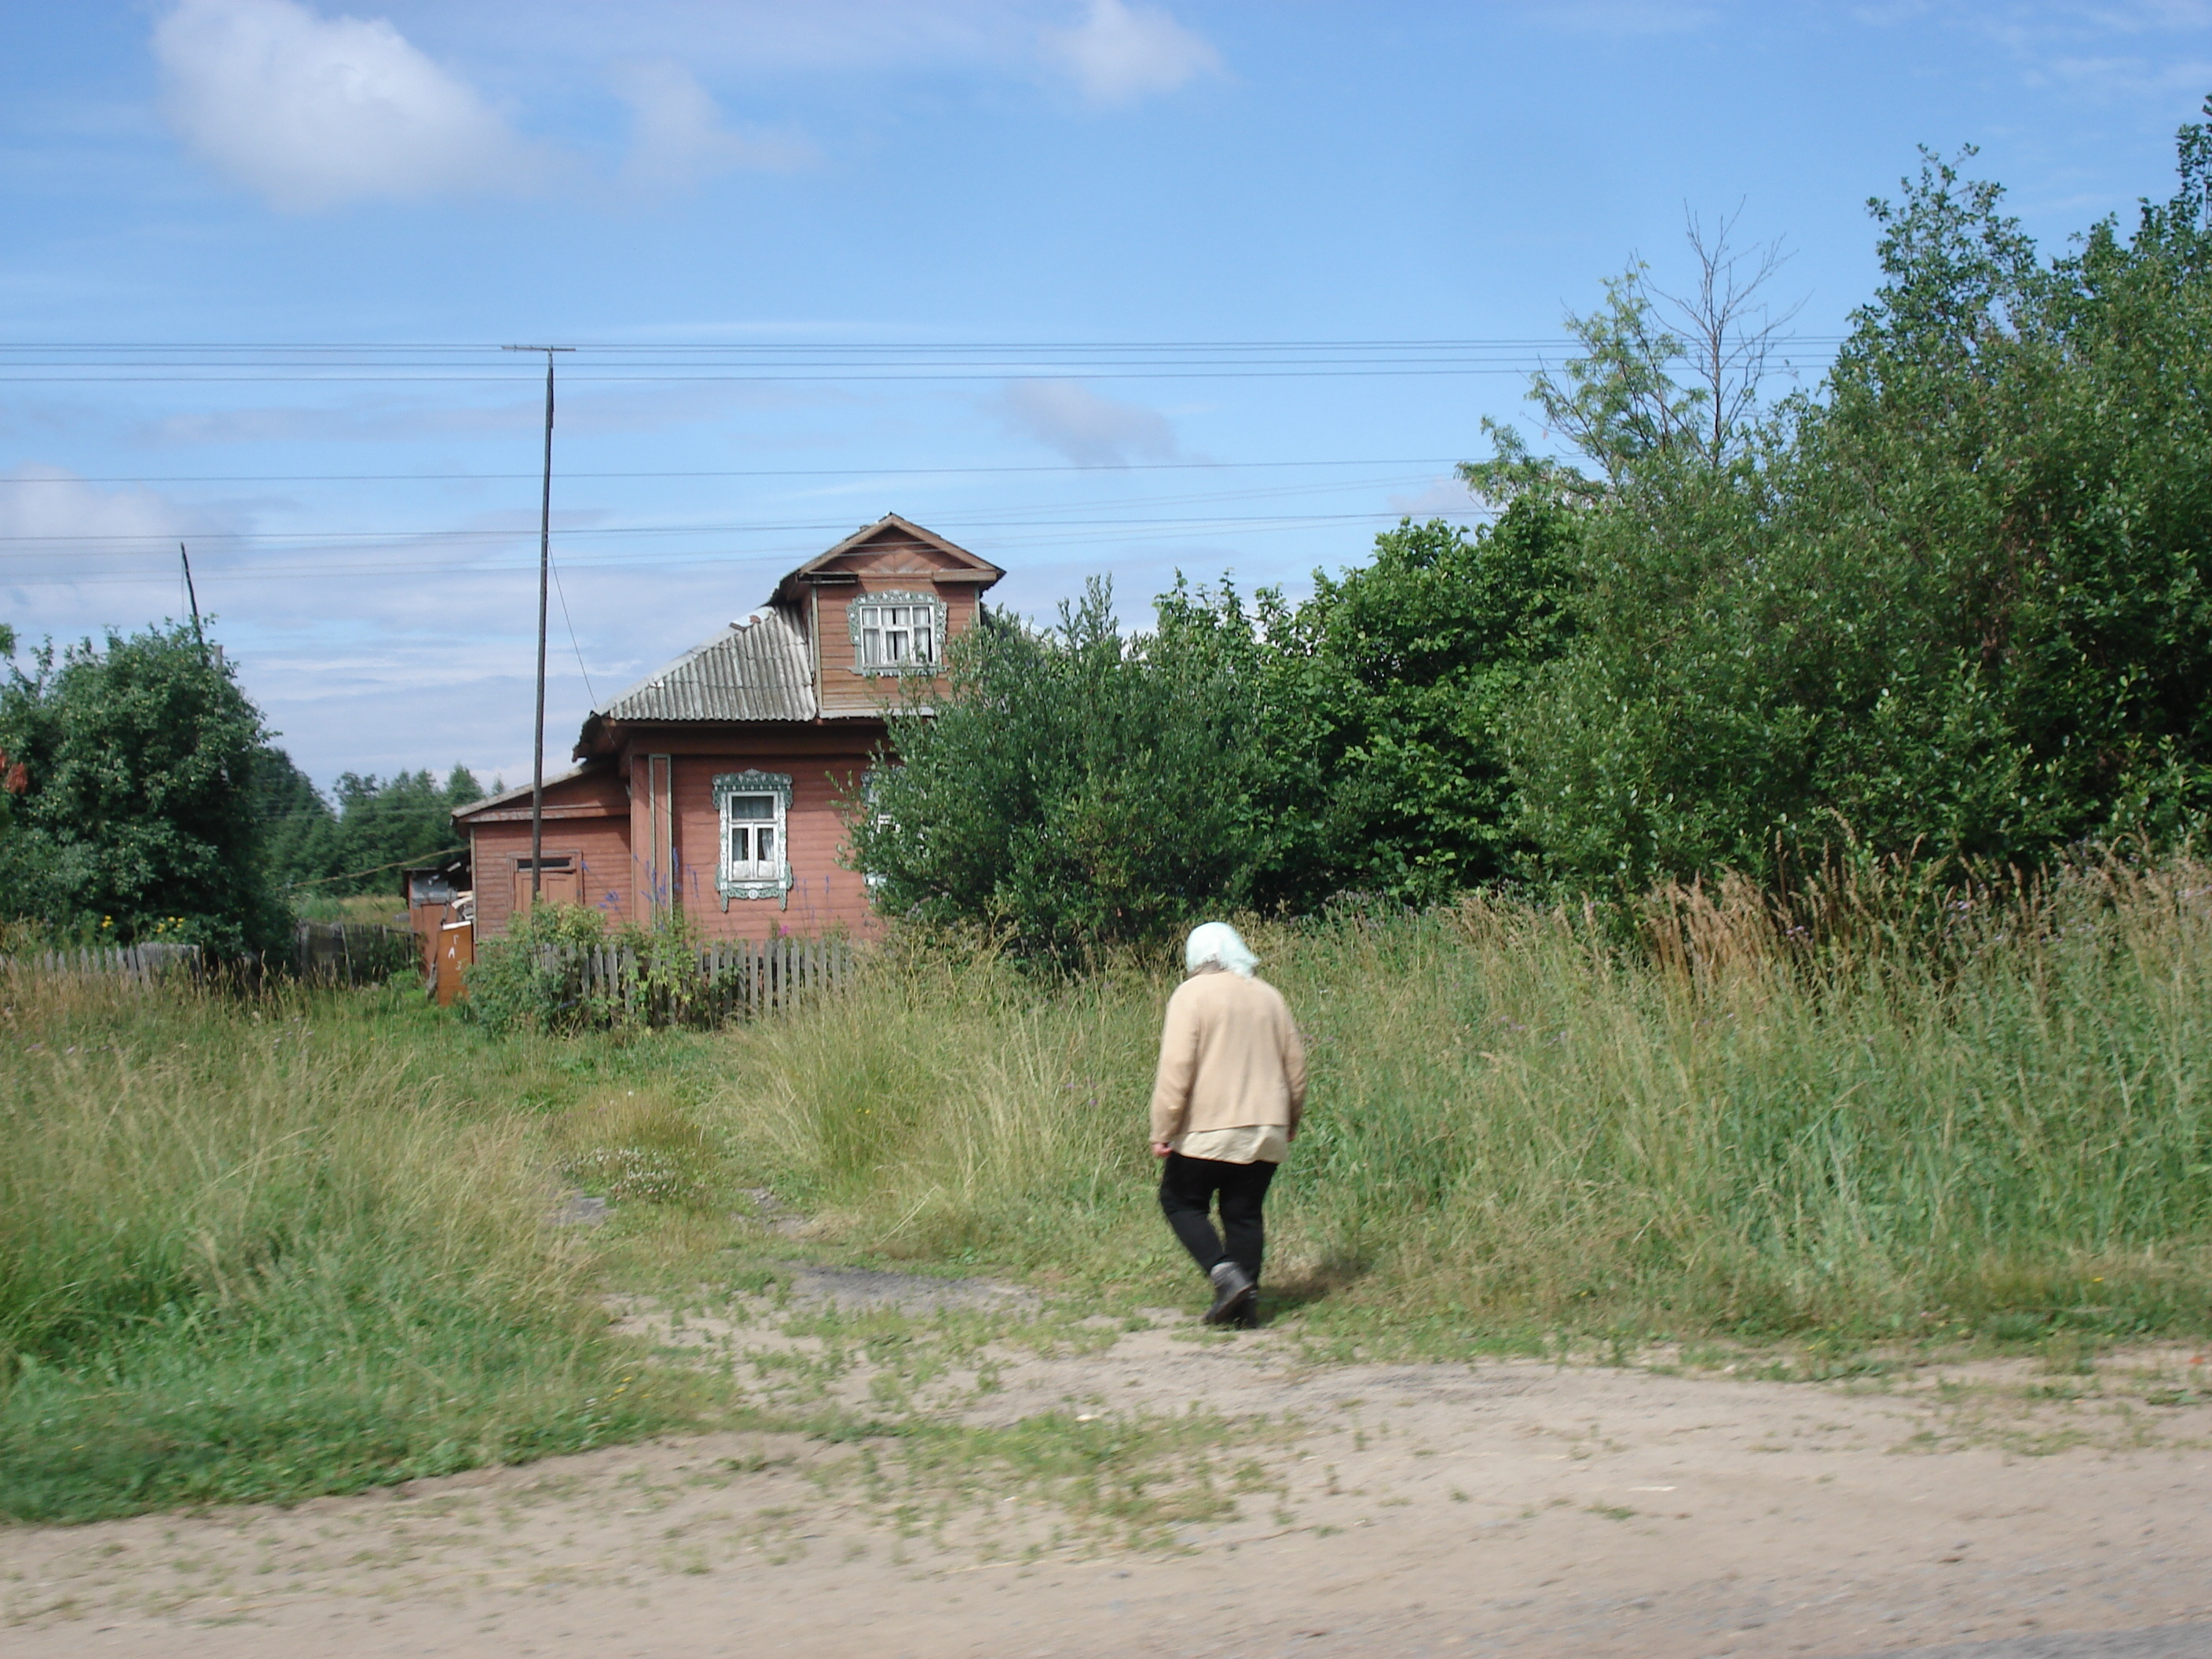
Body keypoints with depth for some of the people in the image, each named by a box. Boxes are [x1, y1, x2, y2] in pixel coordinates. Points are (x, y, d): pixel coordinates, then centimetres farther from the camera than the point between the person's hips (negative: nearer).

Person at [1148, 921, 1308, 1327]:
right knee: (1245, 1213, 11)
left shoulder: (1193, 994, -7)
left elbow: (1177, 1067, -14)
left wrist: (1163, 1130, -11)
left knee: (1181, 1201, 8)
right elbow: (1295, 1061, 15)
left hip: (1207, 1130, -5)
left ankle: (1226, 1274, -11)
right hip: (1265, 1132, 5)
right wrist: (1291, 1119, 28)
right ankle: (1245, 1300, 7)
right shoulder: (1268, 996, 10)